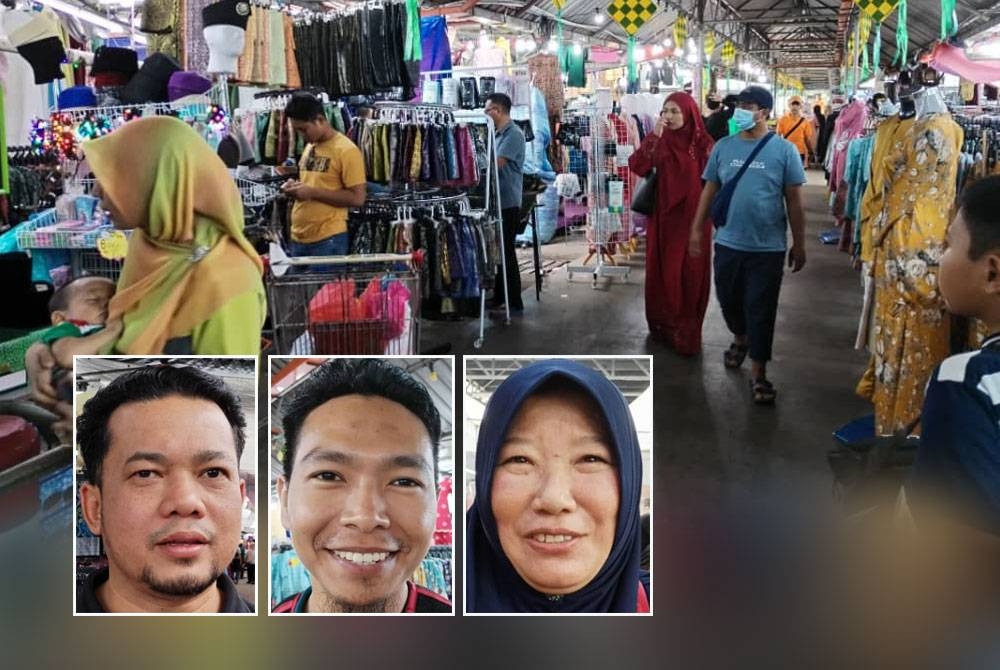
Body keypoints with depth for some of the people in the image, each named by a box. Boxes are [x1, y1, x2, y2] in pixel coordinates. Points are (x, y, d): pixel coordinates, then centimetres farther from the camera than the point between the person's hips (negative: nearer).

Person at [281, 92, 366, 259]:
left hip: (328, 241, -7)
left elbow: (357, 198, -16)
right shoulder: (309, 147, 14)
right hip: (298, 239, 8)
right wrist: (296, 187, 5)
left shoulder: (346, 150, -11)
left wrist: (313, 192, -17)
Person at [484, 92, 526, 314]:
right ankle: (499, 298, 23)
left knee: (506, 253, -4)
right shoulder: (499, 134, 16)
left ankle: (514, 303, 3)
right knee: (499, 251, 14)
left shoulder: (513, 134, -14)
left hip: (508, 203, -9)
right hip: (498, 202, 9)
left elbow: (496, 164, -22)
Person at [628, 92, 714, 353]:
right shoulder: (659, 141, 1)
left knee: (691, 272, 4)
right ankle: (664, 324, 22)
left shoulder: (703, 144, -4)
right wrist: (654, 136, -21)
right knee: (663, 271, 7)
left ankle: (687, 329, 16)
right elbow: (636, 167, -14)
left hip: (693, 218, -2)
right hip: (664, 217, 2)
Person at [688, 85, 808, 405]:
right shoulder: (723, 147, 3)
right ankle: (740, 338, 46)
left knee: (761, 309, 2)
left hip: (768, 247, -3)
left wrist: (799, 244, -2)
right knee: (729, 300, 16)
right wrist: (696, 228, 5)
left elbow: (794, 201, -2)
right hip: (728, 242, 3)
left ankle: (758, 372, 13)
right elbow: (709, 190, 9)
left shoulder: (783, 150, -5)